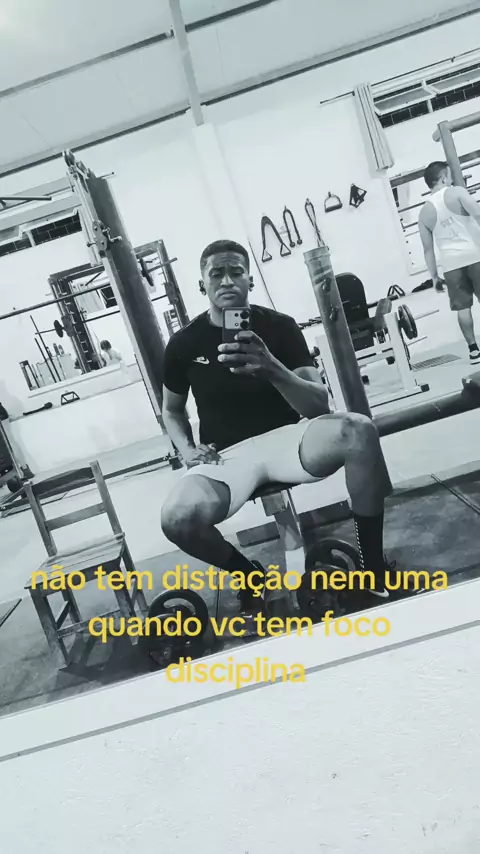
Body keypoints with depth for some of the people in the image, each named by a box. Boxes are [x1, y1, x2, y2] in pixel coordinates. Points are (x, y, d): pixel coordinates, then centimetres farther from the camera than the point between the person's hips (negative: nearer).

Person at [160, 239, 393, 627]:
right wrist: (188, 450, -4)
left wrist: (272, 369, -27)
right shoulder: (184, 343, 3)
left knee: (358, 430, -31)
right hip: (225, 454, 0)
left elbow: (318, 405, -8)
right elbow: (172, 410, 18)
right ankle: (248, 574, 4)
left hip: (284, 438, 0)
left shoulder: (280, 327, -1)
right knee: (178, 519, -32)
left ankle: (374, 569, -11)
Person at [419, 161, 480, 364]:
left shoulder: (424, 212, 12)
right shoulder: (456, 192, 0)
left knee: (463, 307, 6)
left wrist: (434, 275, 16)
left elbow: (428, 248, 12)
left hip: (451, 263, 3)